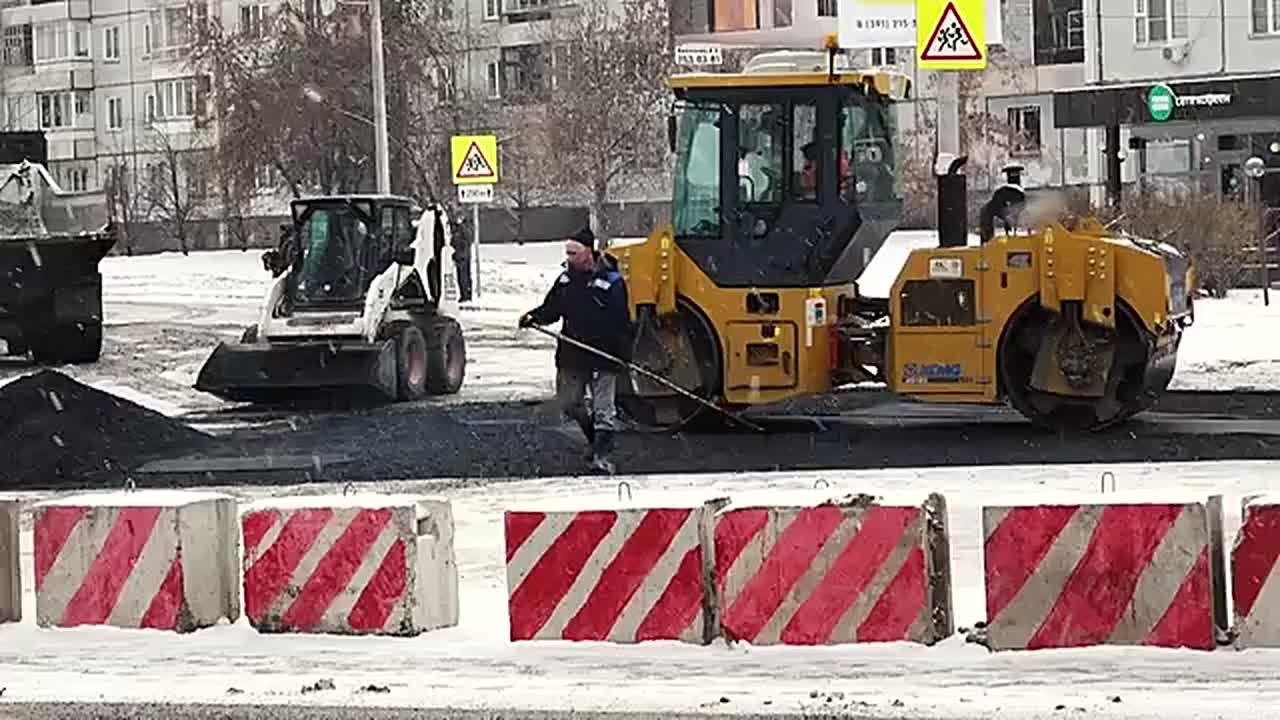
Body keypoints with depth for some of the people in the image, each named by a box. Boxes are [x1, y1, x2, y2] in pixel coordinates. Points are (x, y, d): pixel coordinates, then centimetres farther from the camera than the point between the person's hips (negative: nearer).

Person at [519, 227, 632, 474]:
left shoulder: (611, 282, -12)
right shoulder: (566, 279, 6)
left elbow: (622, 321, -13)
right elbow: (552, 308, 14)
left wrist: (625, 353, -17)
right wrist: (534, 317, -7)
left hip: (604, 356, -6)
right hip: (572, 355, 7)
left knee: (604, 409, -3)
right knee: (568, 403, 17)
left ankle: (602, 456, -1)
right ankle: (595, 437, 38)